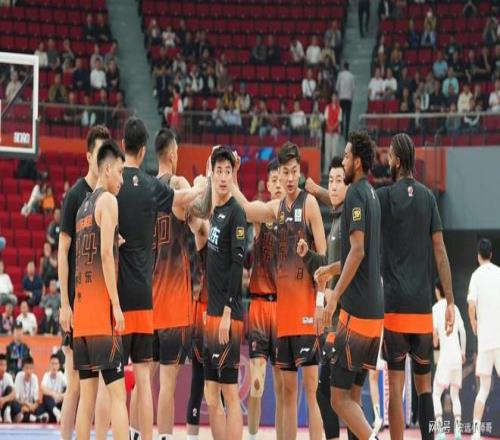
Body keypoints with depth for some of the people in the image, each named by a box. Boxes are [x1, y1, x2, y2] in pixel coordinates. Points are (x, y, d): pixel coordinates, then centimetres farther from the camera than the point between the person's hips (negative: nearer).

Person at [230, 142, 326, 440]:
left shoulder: (310, 203, -5)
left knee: (311, 384, -10)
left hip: (307, 303, -6)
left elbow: (323, 255, -10)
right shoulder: (276, 208, 13)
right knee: (288, 387, 9)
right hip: (283, 299, 6)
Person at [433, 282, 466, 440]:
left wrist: (435, 342, 9)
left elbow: (435, 330, -11)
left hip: (445, 356, -5)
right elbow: (463, 331, 11)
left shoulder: (436, 308, -2)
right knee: (455, 395, 14)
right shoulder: (454, 308, 13)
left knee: (436, 394, -2)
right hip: (457, 356, 5)